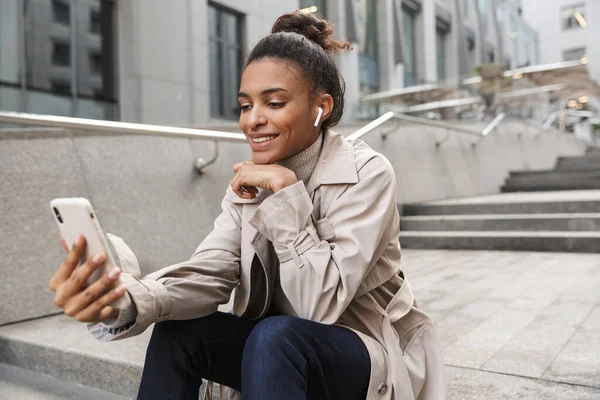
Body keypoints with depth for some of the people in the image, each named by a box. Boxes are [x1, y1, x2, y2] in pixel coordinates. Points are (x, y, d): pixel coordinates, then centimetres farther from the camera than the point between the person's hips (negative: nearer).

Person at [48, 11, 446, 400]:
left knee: (273, 337, -32)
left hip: (373, 355, -4)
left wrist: (286, 193, -29)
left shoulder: (366, 174, -19)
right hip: (283, 351, 4)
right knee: (177, 331, -18)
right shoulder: (250, 182, -3)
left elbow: (323, 304, -24)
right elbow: (209, 274, -17)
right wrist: (124, 300, -35)